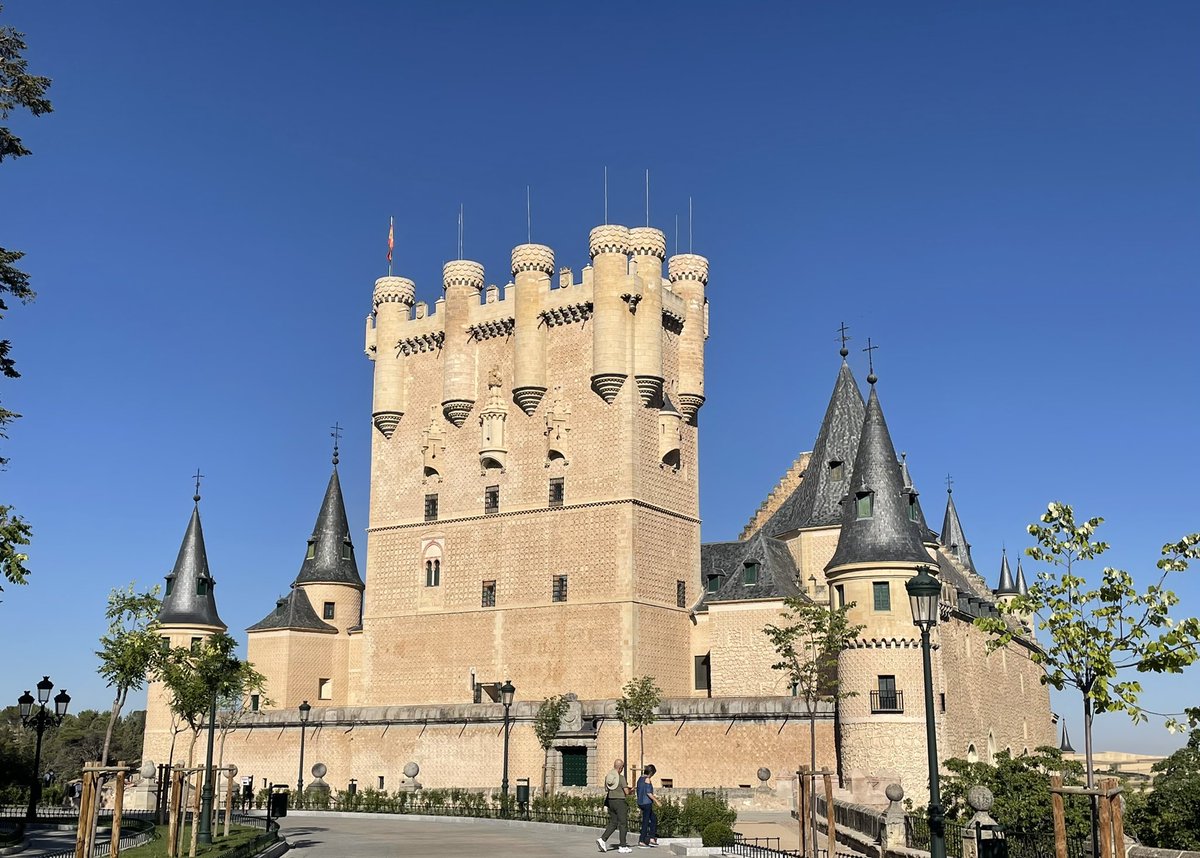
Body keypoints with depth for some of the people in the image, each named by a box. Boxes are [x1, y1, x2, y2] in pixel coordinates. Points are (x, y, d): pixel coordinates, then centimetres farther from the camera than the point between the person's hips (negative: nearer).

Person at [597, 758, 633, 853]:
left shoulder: (607, 776, 6)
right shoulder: (621, 777, -14)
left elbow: (606, 792, 12)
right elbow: (627, 792, -14)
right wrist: (631, 791, 7)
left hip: (610, 801, 7)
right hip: (620, 802, -7)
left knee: (613, 823, 12)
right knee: (623, 824, 3)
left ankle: (602, 839, -4)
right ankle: (622, 846, 5)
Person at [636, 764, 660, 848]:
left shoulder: (640, 779, 13)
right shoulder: (647, 779, -13)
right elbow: (648, 793, -19)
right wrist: (655, 800, -10)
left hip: (640, 803, 9)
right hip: (647, 803, -9)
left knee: (654, 819, 18)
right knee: (645, 822, -1)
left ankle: (651, 838, 17)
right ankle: (641, 842, 2)